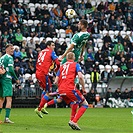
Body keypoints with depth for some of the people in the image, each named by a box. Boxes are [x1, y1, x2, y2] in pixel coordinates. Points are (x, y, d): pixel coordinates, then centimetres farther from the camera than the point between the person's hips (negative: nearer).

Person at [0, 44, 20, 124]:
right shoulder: (9, 57, -8)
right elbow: (11, 69, -14)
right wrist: (16, 79, -6)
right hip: (7, 79, -8)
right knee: (9, 99, -10)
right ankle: (7, 118, -20)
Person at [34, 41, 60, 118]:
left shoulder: (42, 52, 21)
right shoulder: (51, 52, 0)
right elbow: (58, 63, -7)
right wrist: (56, 70, 13)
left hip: (38, 73, 8)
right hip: (43, 73, -8)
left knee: (46, 89, 25)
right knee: (48, 92, -1)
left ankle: (41, 107, 20)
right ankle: (39, 109, -4)